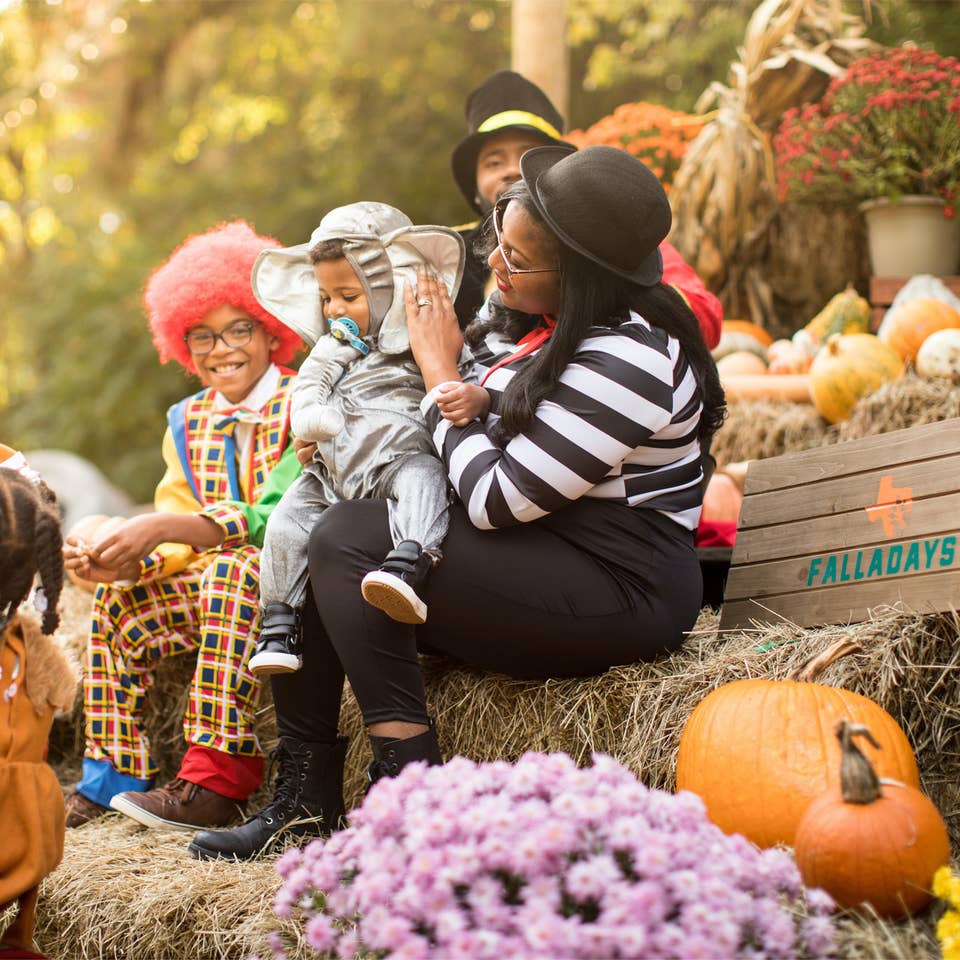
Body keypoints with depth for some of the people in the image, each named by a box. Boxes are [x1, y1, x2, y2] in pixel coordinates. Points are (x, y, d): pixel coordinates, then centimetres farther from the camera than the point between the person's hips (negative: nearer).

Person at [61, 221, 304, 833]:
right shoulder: (188, 424, 11)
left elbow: (280, 516, -23)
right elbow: (182, 541, 6)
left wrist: (163, 528, -27)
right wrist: (126, 560, -17)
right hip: (215, 580, 7)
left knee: (231, 574, -34)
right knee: (120, 603, -8)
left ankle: (216, 781, -35)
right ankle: (114, 776, 0)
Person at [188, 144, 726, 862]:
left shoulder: (623, 359, -21)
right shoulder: (531, 316, 8)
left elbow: (494, 500, -22)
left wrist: (440, 371, -9)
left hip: (618, 590, -10)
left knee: (349, 540, -21)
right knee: (297, 556, 2)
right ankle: (305, 795, 5)